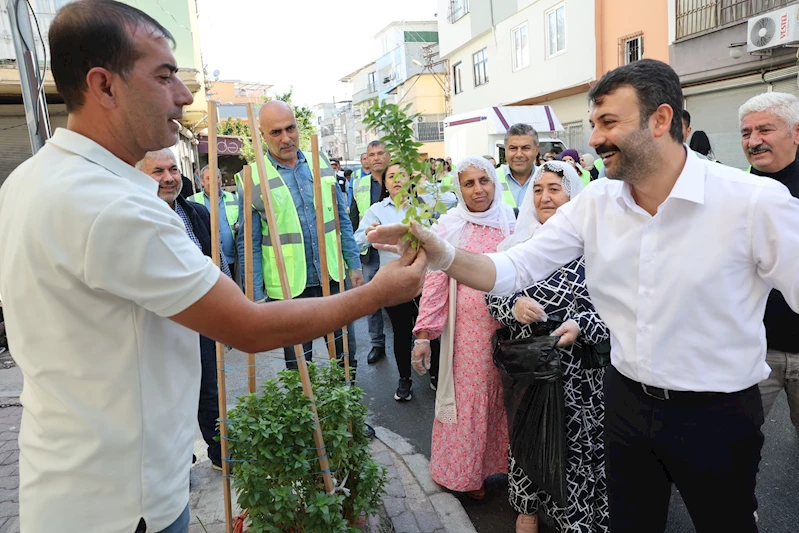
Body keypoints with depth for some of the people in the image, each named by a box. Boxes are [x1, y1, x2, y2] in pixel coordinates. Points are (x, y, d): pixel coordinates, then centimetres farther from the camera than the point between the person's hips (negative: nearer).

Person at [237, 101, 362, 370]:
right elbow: (249, 244, -4)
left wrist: (354, 265, 8)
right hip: (289, 287, -3)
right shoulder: (252, 179, -7)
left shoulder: (321, 163, 3)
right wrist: (256, 295, -5)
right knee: (299, 366, 12)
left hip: (334, 278, 3)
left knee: (346, 354, 16)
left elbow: (342, 219, 10)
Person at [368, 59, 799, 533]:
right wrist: (442, 254, -25)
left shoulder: (756, 201, -18)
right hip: (627, 401, 4)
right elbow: (513, 271, -9)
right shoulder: (594, 204, -6)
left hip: (718, 416, -3)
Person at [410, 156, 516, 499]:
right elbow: (435, 282, -6)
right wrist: (423, 335, -9)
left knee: (503, 397, 11)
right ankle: (465, 473, 27)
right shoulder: (449, 227, -4)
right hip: (467, 329, -2)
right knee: (466, 398, 7)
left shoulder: (512, 221, 4)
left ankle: (499, 462, 33)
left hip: (509, 326, 3)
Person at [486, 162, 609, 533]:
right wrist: (513, 305, -14)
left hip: (577, 368, -3)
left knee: (576, 441, 7)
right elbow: (493, 294, 6)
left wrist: (581, 325, -21)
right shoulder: (518, 241, 5)